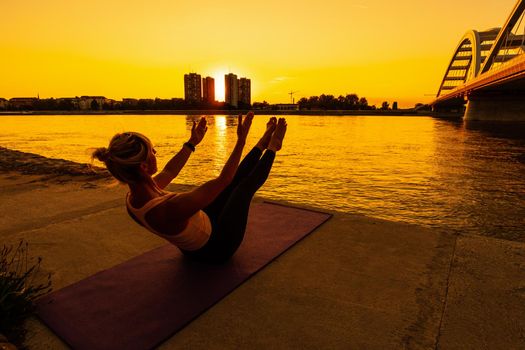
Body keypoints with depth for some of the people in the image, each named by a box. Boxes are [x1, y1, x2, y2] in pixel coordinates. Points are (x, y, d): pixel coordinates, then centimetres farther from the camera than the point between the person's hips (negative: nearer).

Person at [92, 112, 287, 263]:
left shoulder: (134, 200, -16)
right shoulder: (170, 209, -44)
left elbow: (169, 172, 2)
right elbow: (223, 179, -36)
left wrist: (192, 142, 12)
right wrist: (241, 141, -27)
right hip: (217, 248, -7)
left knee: (237, 176, 11)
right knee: (246, 183, 4)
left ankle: (263, 145, 33)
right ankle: (272, 147, 30)